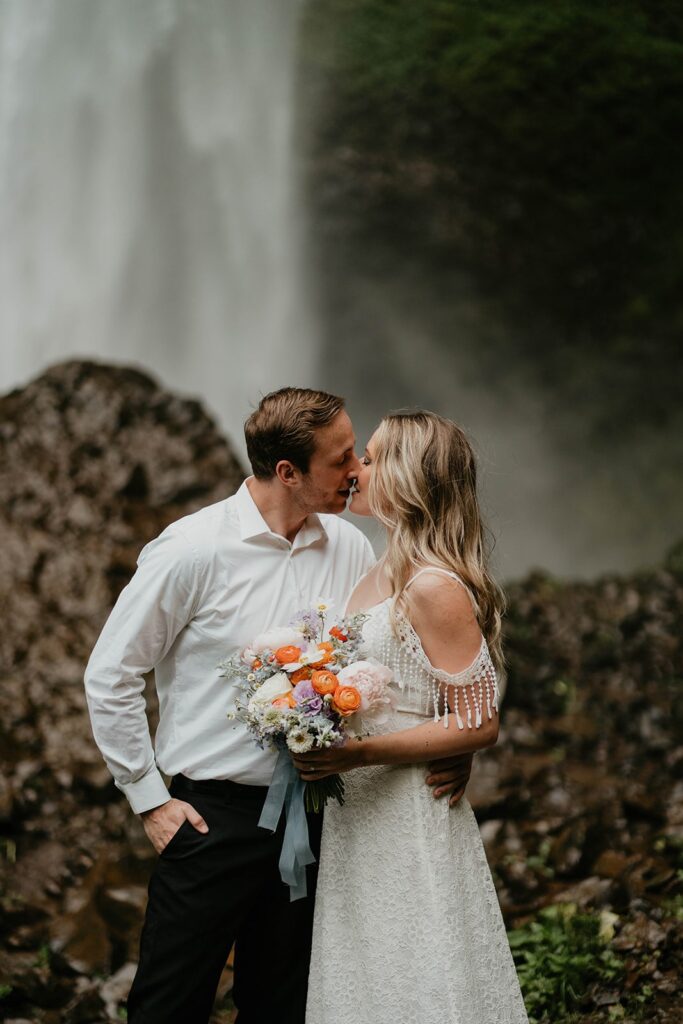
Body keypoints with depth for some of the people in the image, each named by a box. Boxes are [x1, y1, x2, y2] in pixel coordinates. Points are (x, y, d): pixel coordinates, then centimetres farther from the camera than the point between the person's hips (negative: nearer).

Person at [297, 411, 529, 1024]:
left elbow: (480, 723, -20)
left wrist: (358, 753, -24)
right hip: (359, 818, 9)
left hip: (410, 823, -9)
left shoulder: (436, 588, -18)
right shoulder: (381, 577, 11)